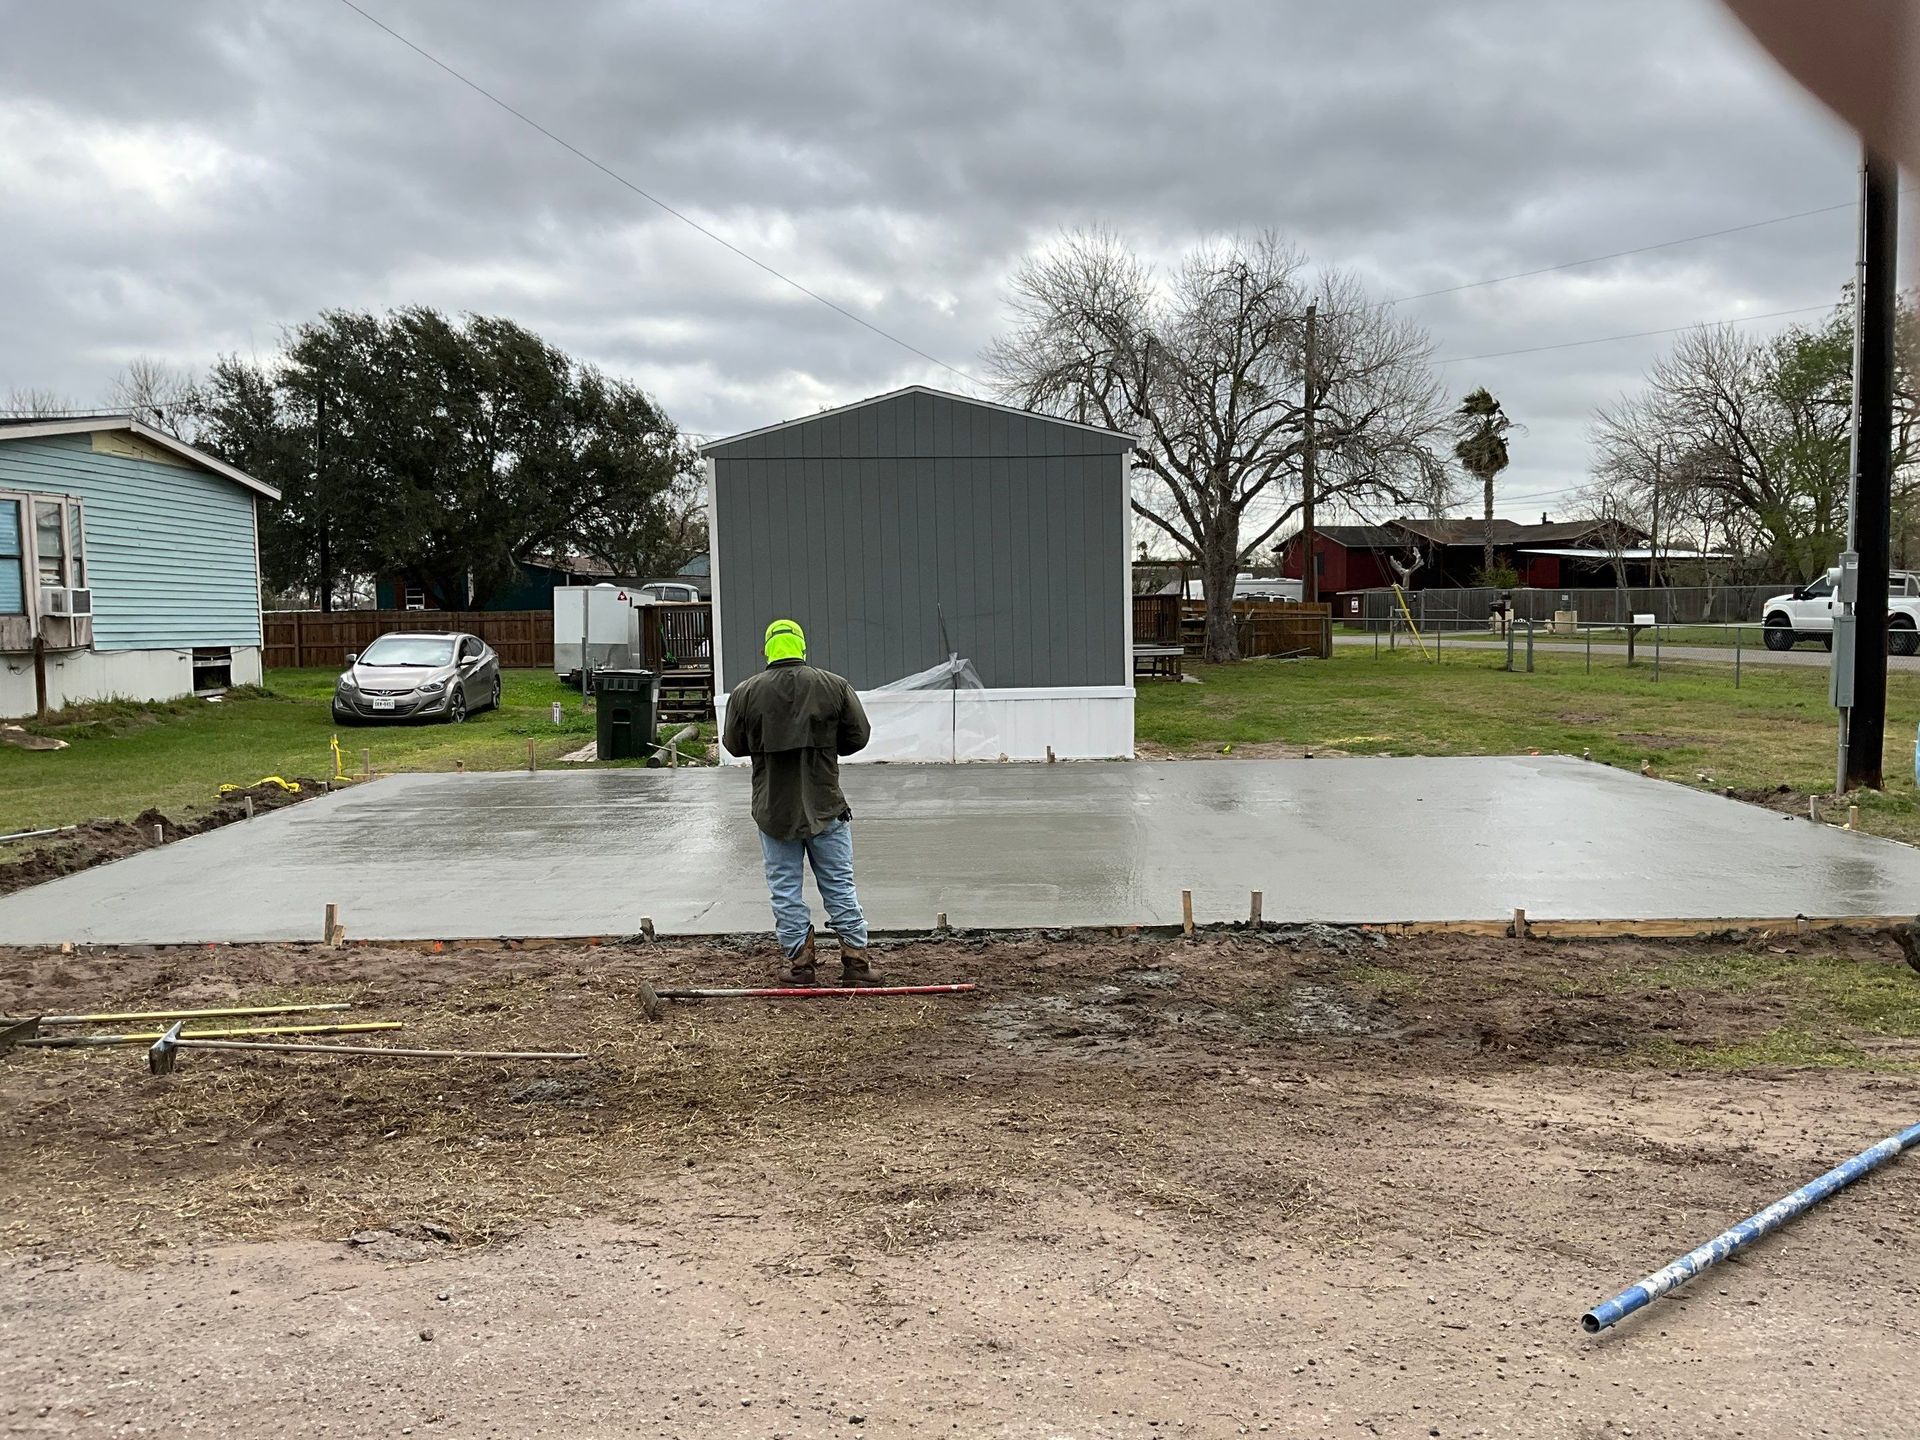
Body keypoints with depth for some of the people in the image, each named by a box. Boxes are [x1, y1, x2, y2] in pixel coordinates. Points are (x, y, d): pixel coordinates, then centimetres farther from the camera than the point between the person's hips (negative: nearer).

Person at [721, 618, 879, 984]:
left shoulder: (745, 693, -4)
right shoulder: (834, 686, -4)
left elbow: (734, 744, 6)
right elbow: (858, 736, 0)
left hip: (774, 810, 0)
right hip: (826, 807, 0)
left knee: (785, 889, 8)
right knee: (840, 886, 8)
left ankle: (799, 963, 10)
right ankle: (856, 962, 10)